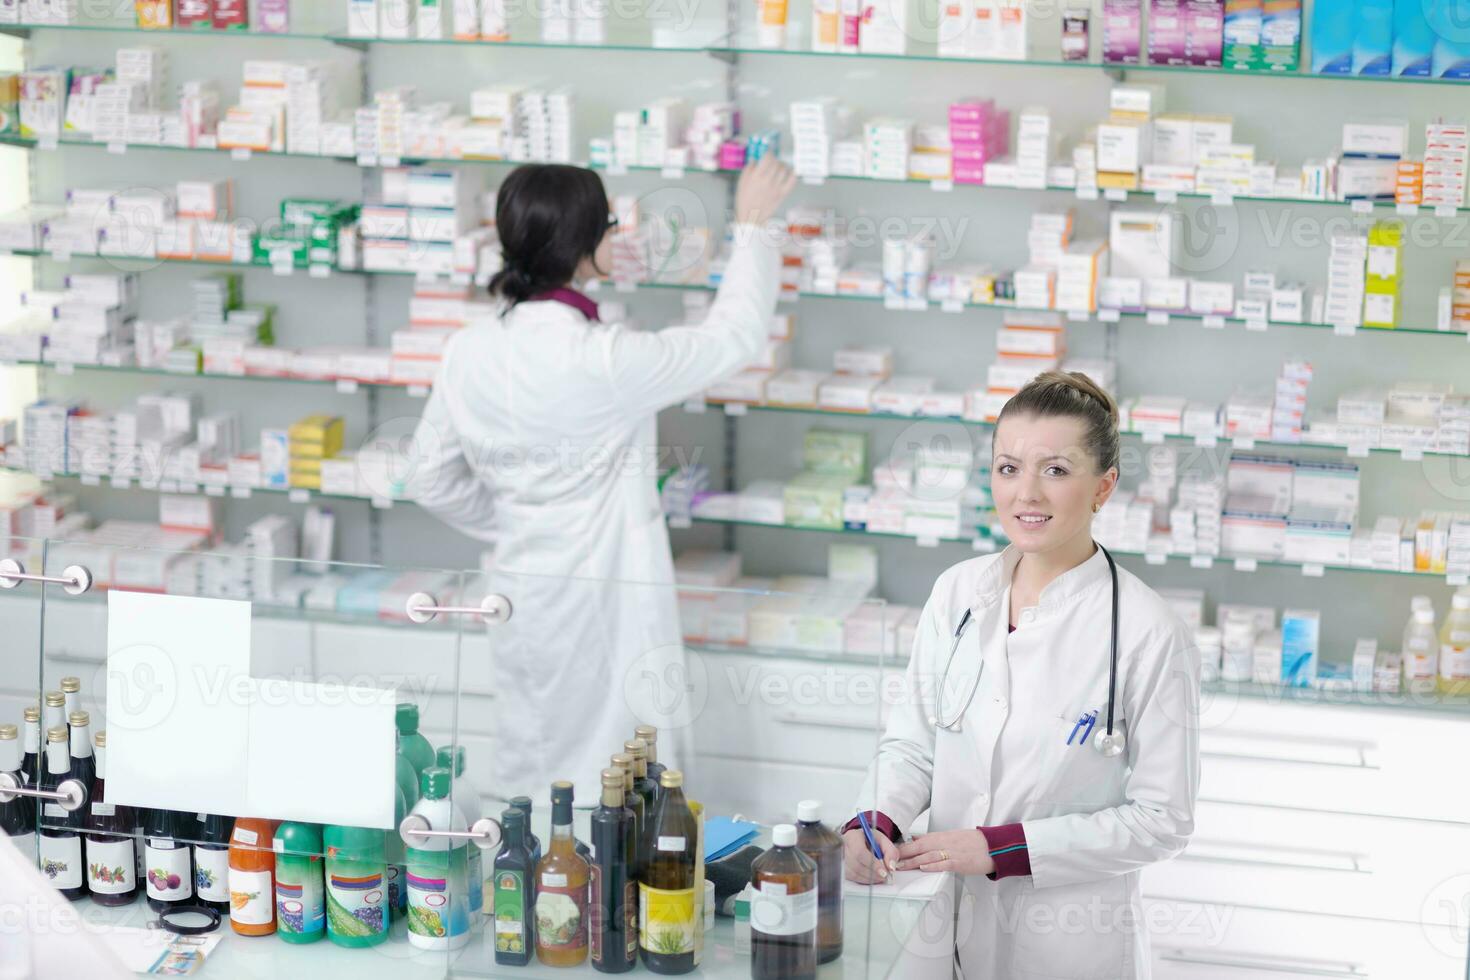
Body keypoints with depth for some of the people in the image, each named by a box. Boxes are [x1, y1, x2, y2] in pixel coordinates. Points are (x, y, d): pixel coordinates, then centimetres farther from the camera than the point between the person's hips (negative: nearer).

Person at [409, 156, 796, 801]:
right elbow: (732, 338, -7)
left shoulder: (468, 353, -3)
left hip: (521, 597, 7)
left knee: (527, 792, 17)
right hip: (607, 609, -7)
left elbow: (432, 480, 9)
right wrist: (753, 226, 4)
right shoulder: (601, 360, -22)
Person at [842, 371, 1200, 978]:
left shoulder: (1149, 634, -16)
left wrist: (1002, 847, -19)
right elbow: (913, 742, 5)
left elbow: (1161, 819, -13)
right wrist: (875, 822, -15)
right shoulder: (957, 593, -2)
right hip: (948, 926, 4)